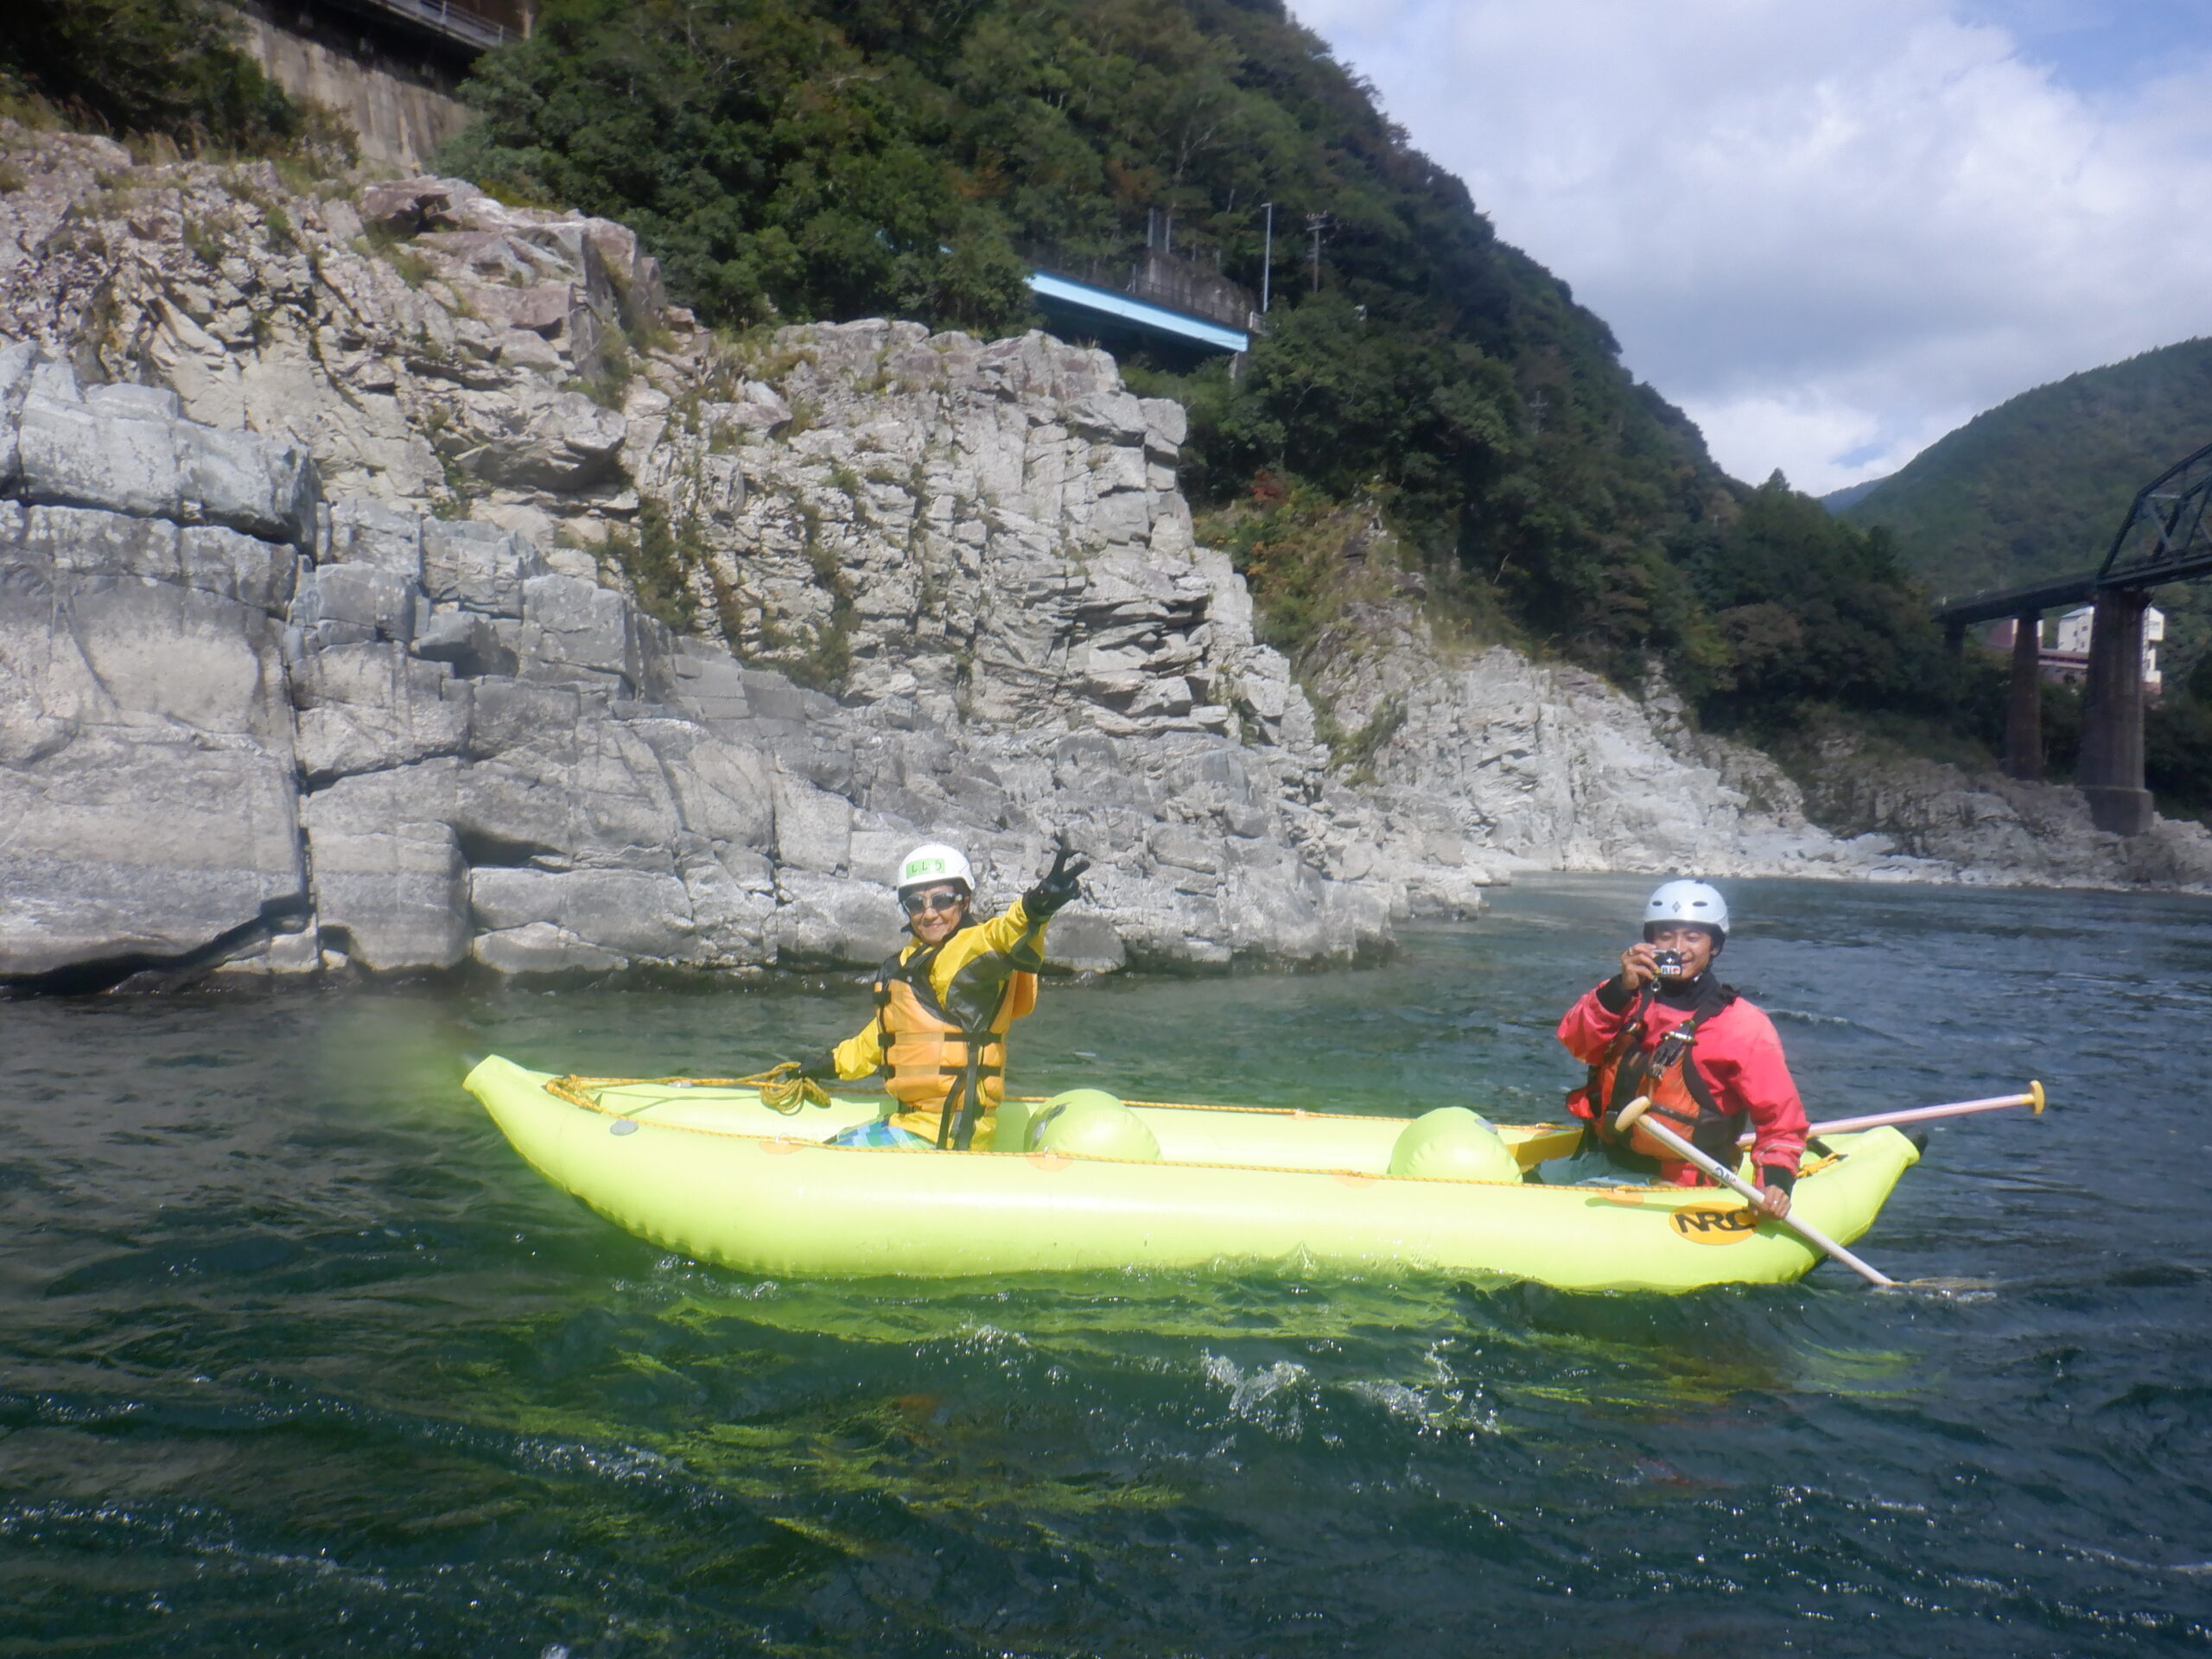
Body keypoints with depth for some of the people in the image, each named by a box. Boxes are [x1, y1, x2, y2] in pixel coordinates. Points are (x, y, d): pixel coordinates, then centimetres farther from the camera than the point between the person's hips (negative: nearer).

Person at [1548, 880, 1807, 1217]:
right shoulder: (1631, 997, 5)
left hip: (1673, 1182, -5)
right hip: (1603, 1155, 5)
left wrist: (1777, 1179, -18)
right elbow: (1576, 1043, -12)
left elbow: (1781, 1120, -2)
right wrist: (1619, 991, -25)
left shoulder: (1743, 1026, -6)